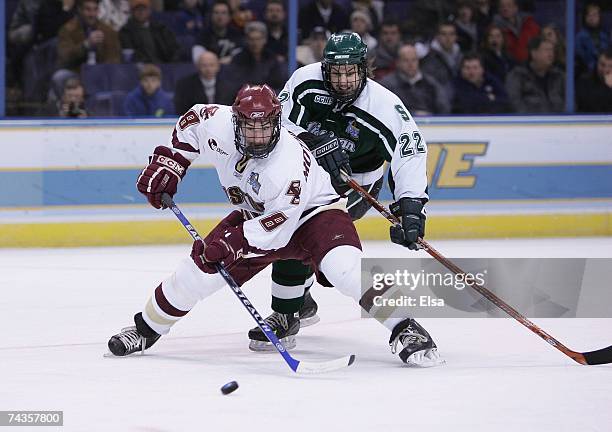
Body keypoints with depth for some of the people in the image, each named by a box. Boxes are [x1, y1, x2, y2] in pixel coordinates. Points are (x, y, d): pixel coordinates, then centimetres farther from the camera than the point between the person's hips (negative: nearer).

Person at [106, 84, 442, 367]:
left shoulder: (290, 166, -37)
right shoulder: (219, 125, -23)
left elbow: (276, 228, -32)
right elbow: (190, 124, 1)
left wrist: (232, 244, -39)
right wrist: (166, 164, -3)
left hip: (314, 212, -6)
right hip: (254, 214, 6)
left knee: (344, 268, -33)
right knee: (200, 267, -4)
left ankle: (404, 329, -24)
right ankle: (147, 328, 17)